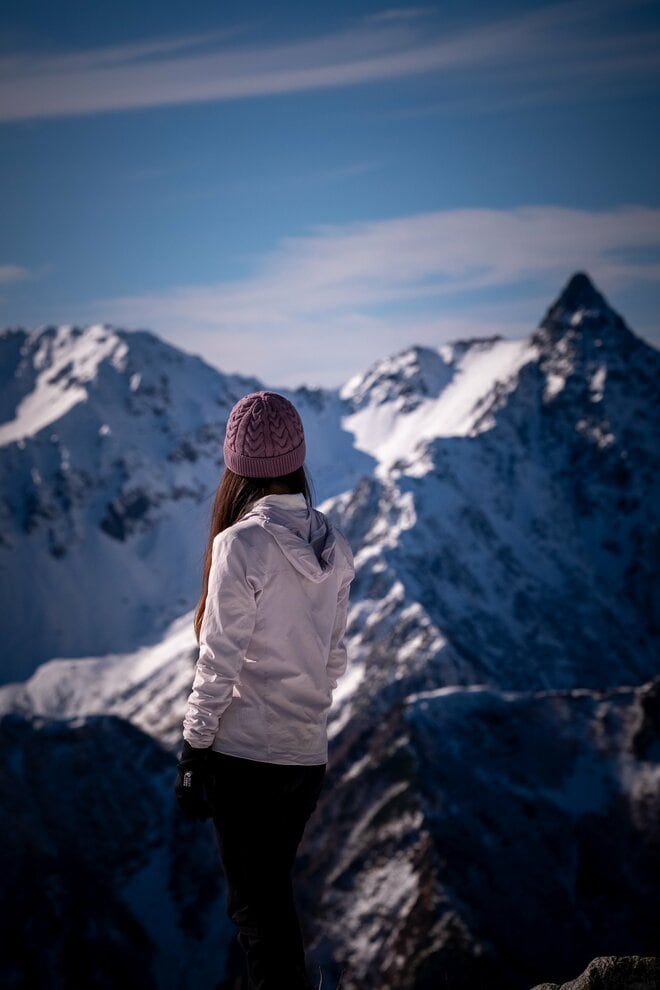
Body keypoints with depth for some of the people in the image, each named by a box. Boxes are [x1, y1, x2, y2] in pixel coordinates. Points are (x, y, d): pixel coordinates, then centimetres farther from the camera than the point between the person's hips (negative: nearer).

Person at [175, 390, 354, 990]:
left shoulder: (242, 543, -15)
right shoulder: (334, 547, 4)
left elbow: (219, 660, -13)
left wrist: (193, 750, -6)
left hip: (245, 754, -6)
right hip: (308, 754, 6)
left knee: (256, 904, 2)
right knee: (274, 891, 20)